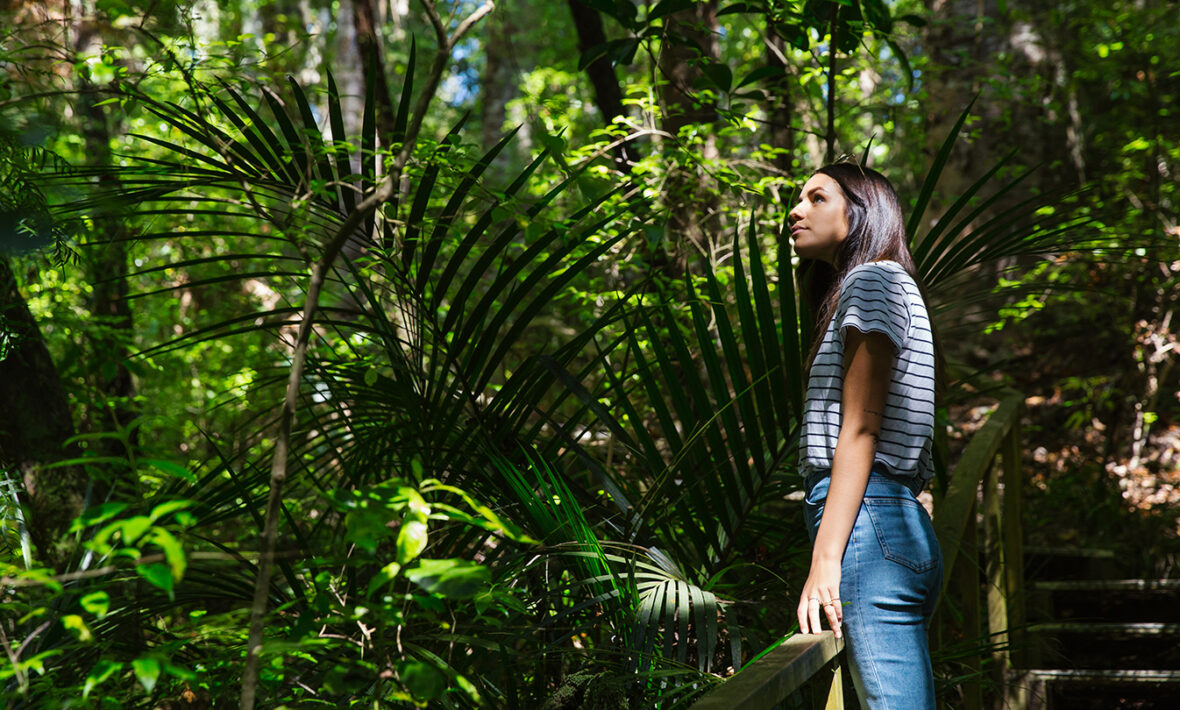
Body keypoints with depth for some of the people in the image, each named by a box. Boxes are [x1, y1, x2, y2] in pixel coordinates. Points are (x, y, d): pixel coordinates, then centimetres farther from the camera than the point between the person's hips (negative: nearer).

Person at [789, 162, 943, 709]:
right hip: (900, 524, 10)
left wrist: (825, 559, -18)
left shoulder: (872, 281, -3)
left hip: (868, 527, -10)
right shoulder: (896, 290, 26)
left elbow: (860, 430, -12)